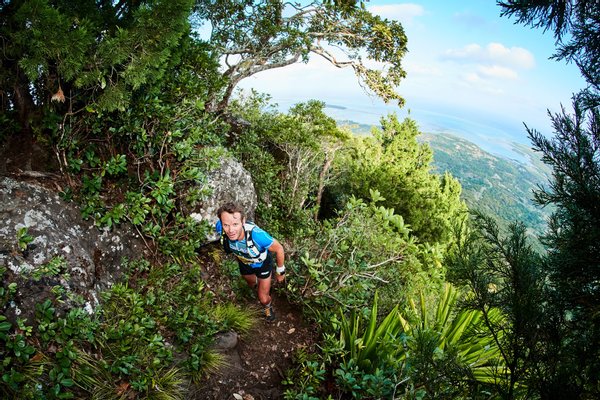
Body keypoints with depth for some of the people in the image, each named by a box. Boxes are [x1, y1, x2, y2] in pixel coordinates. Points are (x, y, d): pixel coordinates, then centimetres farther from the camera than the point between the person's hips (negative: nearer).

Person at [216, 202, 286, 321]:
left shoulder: (257, 235, -49)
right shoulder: (220, 227, -37)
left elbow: (279, 249, -29)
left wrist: (280, 271, -13)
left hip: (263, 263, -4)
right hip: (244, 262, 4)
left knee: (263, 299, 9)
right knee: (251, 284, 34)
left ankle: (268, 306, 47)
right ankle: (258, 285, 72)